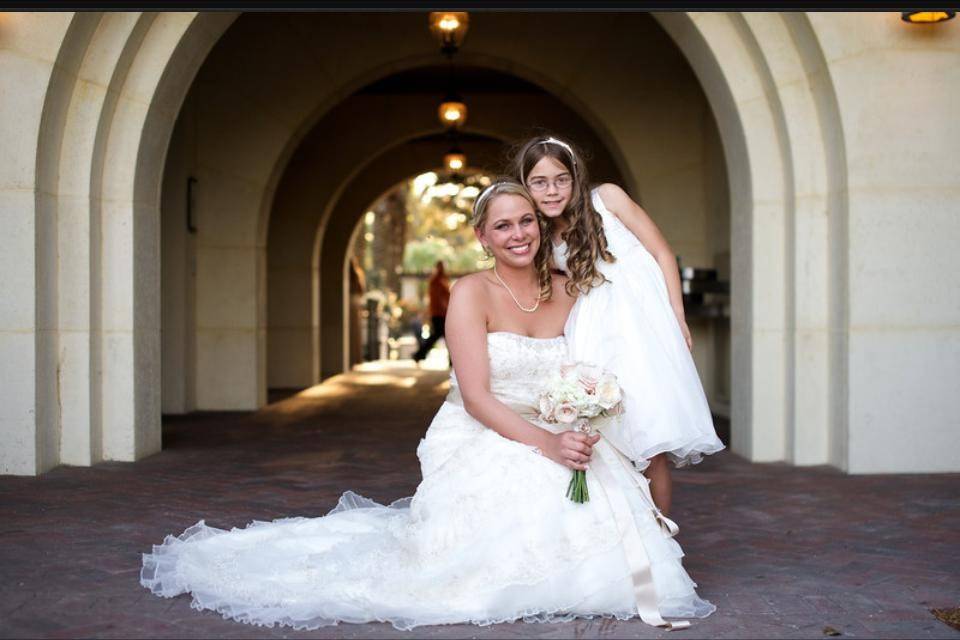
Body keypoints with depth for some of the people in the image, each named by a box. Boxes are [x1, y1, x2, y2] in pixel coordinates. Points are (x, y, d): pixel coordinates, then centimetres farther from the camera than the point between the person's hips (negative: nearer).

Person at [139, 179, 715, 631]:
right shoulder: (473, 294, -9)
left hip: (553, 440, 4)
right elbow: (477, 398, -15)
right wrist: (546, 443, -27)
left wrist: (579, 432, -14)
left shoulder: (568, 292, 6)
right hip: (479, 444, -4)